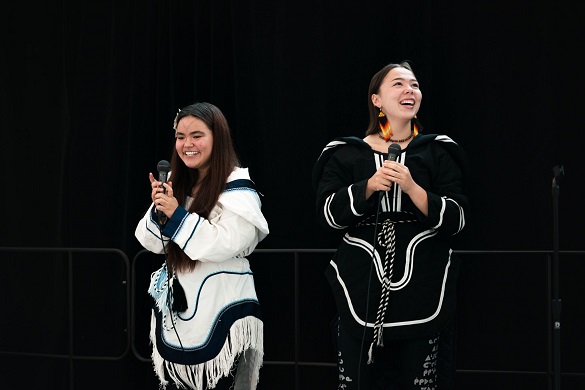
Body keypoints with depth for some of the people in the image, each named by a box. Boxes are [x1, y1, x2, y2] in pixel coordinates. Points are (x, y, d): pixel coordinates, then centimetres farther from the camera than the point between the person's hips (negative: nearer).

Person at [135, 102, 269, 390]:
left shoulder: (237, 189, -11)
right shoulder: (175, 184, 10)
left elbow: (225, 244, -22)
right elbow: (153, 243, 10)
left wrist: (177, 215, -22)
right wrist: (158, 211, -9)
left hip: (220, 311, -7)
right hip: (176, 307, 7)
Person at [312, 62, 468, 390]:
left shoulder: (438, 152, 7)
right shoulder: (345, 154, 6)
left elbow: (456, 219, -1)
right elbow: (328, 215, -1)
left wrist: (412, 188, -15)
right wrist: (368, 187, -16)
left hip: (420, 287, 0)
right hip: (361, 289, 0)